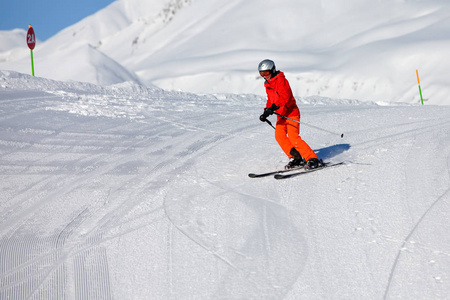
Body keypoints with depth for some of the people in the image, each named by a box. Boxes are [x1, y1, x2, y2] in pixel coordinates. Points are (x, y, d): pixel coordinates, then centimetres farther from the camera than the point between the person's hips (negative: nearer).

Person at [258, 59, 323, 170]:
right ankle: (295, 158, 2)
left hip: (291, 112, -9)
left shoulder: (281, 80, -13)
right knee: (279, 135, -7)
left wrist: (274, 107, -39)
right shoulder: (268, 84, 14)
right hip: (281, 114, 9)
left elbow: (285, 96, -28)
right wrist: (266, 112, 13)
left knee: (293, 137, -18)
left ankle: (313, 159, -14)